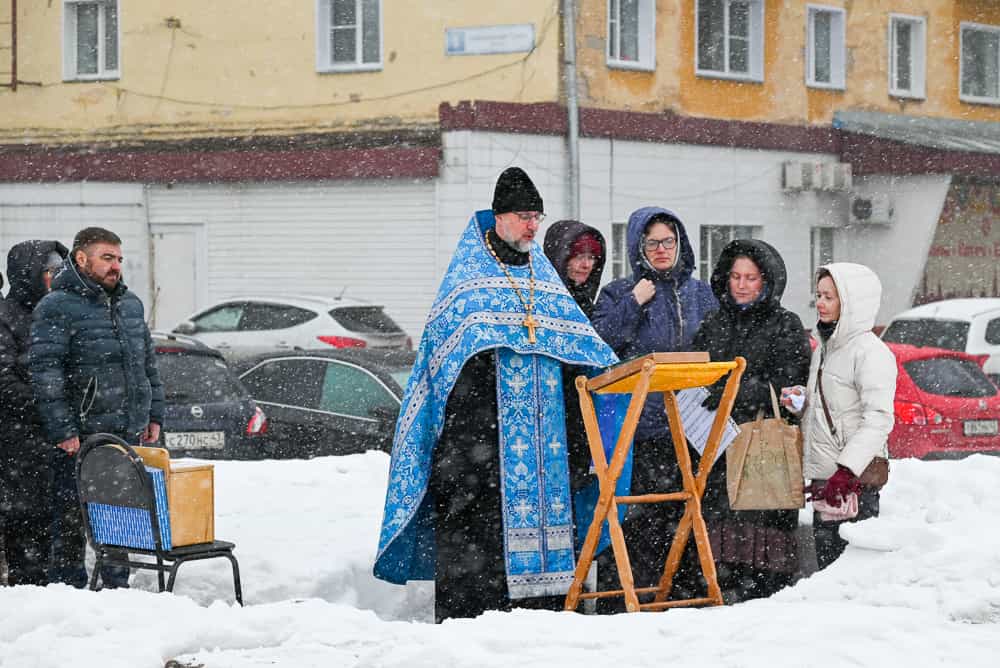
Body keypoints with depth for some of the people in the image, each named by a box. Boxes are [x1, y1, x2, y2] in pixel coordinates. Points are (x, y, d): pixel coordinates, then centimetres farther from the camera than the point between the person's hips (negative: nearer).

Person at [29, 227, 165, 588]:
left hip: (128, 435, 7)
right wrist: (63, 431, -18)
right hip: (80, 439, -7)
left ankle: (116, 587, 22)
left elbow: (147, 363, 23)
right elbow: (44, 372, -14)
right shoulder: (56, 307, -8)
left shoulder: (131, 304, 15)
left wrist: (153, 415, 16)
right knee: (72, 519, -2)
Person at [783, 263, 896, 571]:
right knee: (826, 565, 12)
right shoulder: (823, 349, 17)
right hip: (823, 477, 9)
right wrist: (799, 399, 7)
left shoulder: (870, 351, -11)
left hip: (853, 480, -9)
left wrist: (847, 471, -28)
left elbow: (879, 419, -20)